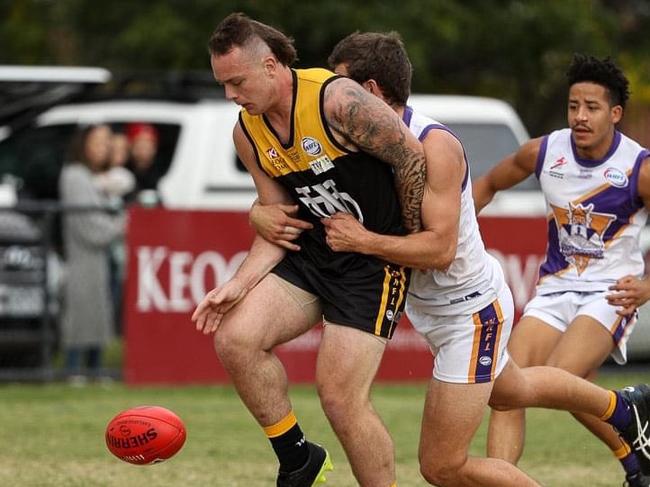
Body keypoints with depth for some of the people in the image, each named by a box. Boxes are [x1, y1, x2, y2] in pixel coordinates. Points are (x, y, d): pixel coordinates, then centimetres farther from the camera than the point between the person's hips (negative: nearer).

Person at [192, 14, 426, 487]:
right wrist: (240, 284, -9)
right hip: (313, 253, 7)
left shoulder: (337, 100, -21)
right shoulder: (248, 133, 2)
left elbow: (413, 158, -15)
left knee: (341, 396, -13)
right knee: (235, 339, -12)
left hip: (375, 260, -7)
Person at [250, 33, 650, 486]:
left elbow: (440, 248, -33)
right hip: (436, 308, 9)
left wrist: (362, 240, -33)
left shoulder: (435, 146, -28)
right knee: (513, 390, 36)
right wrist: (262, 214, -23)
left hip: (471, 313, -9)